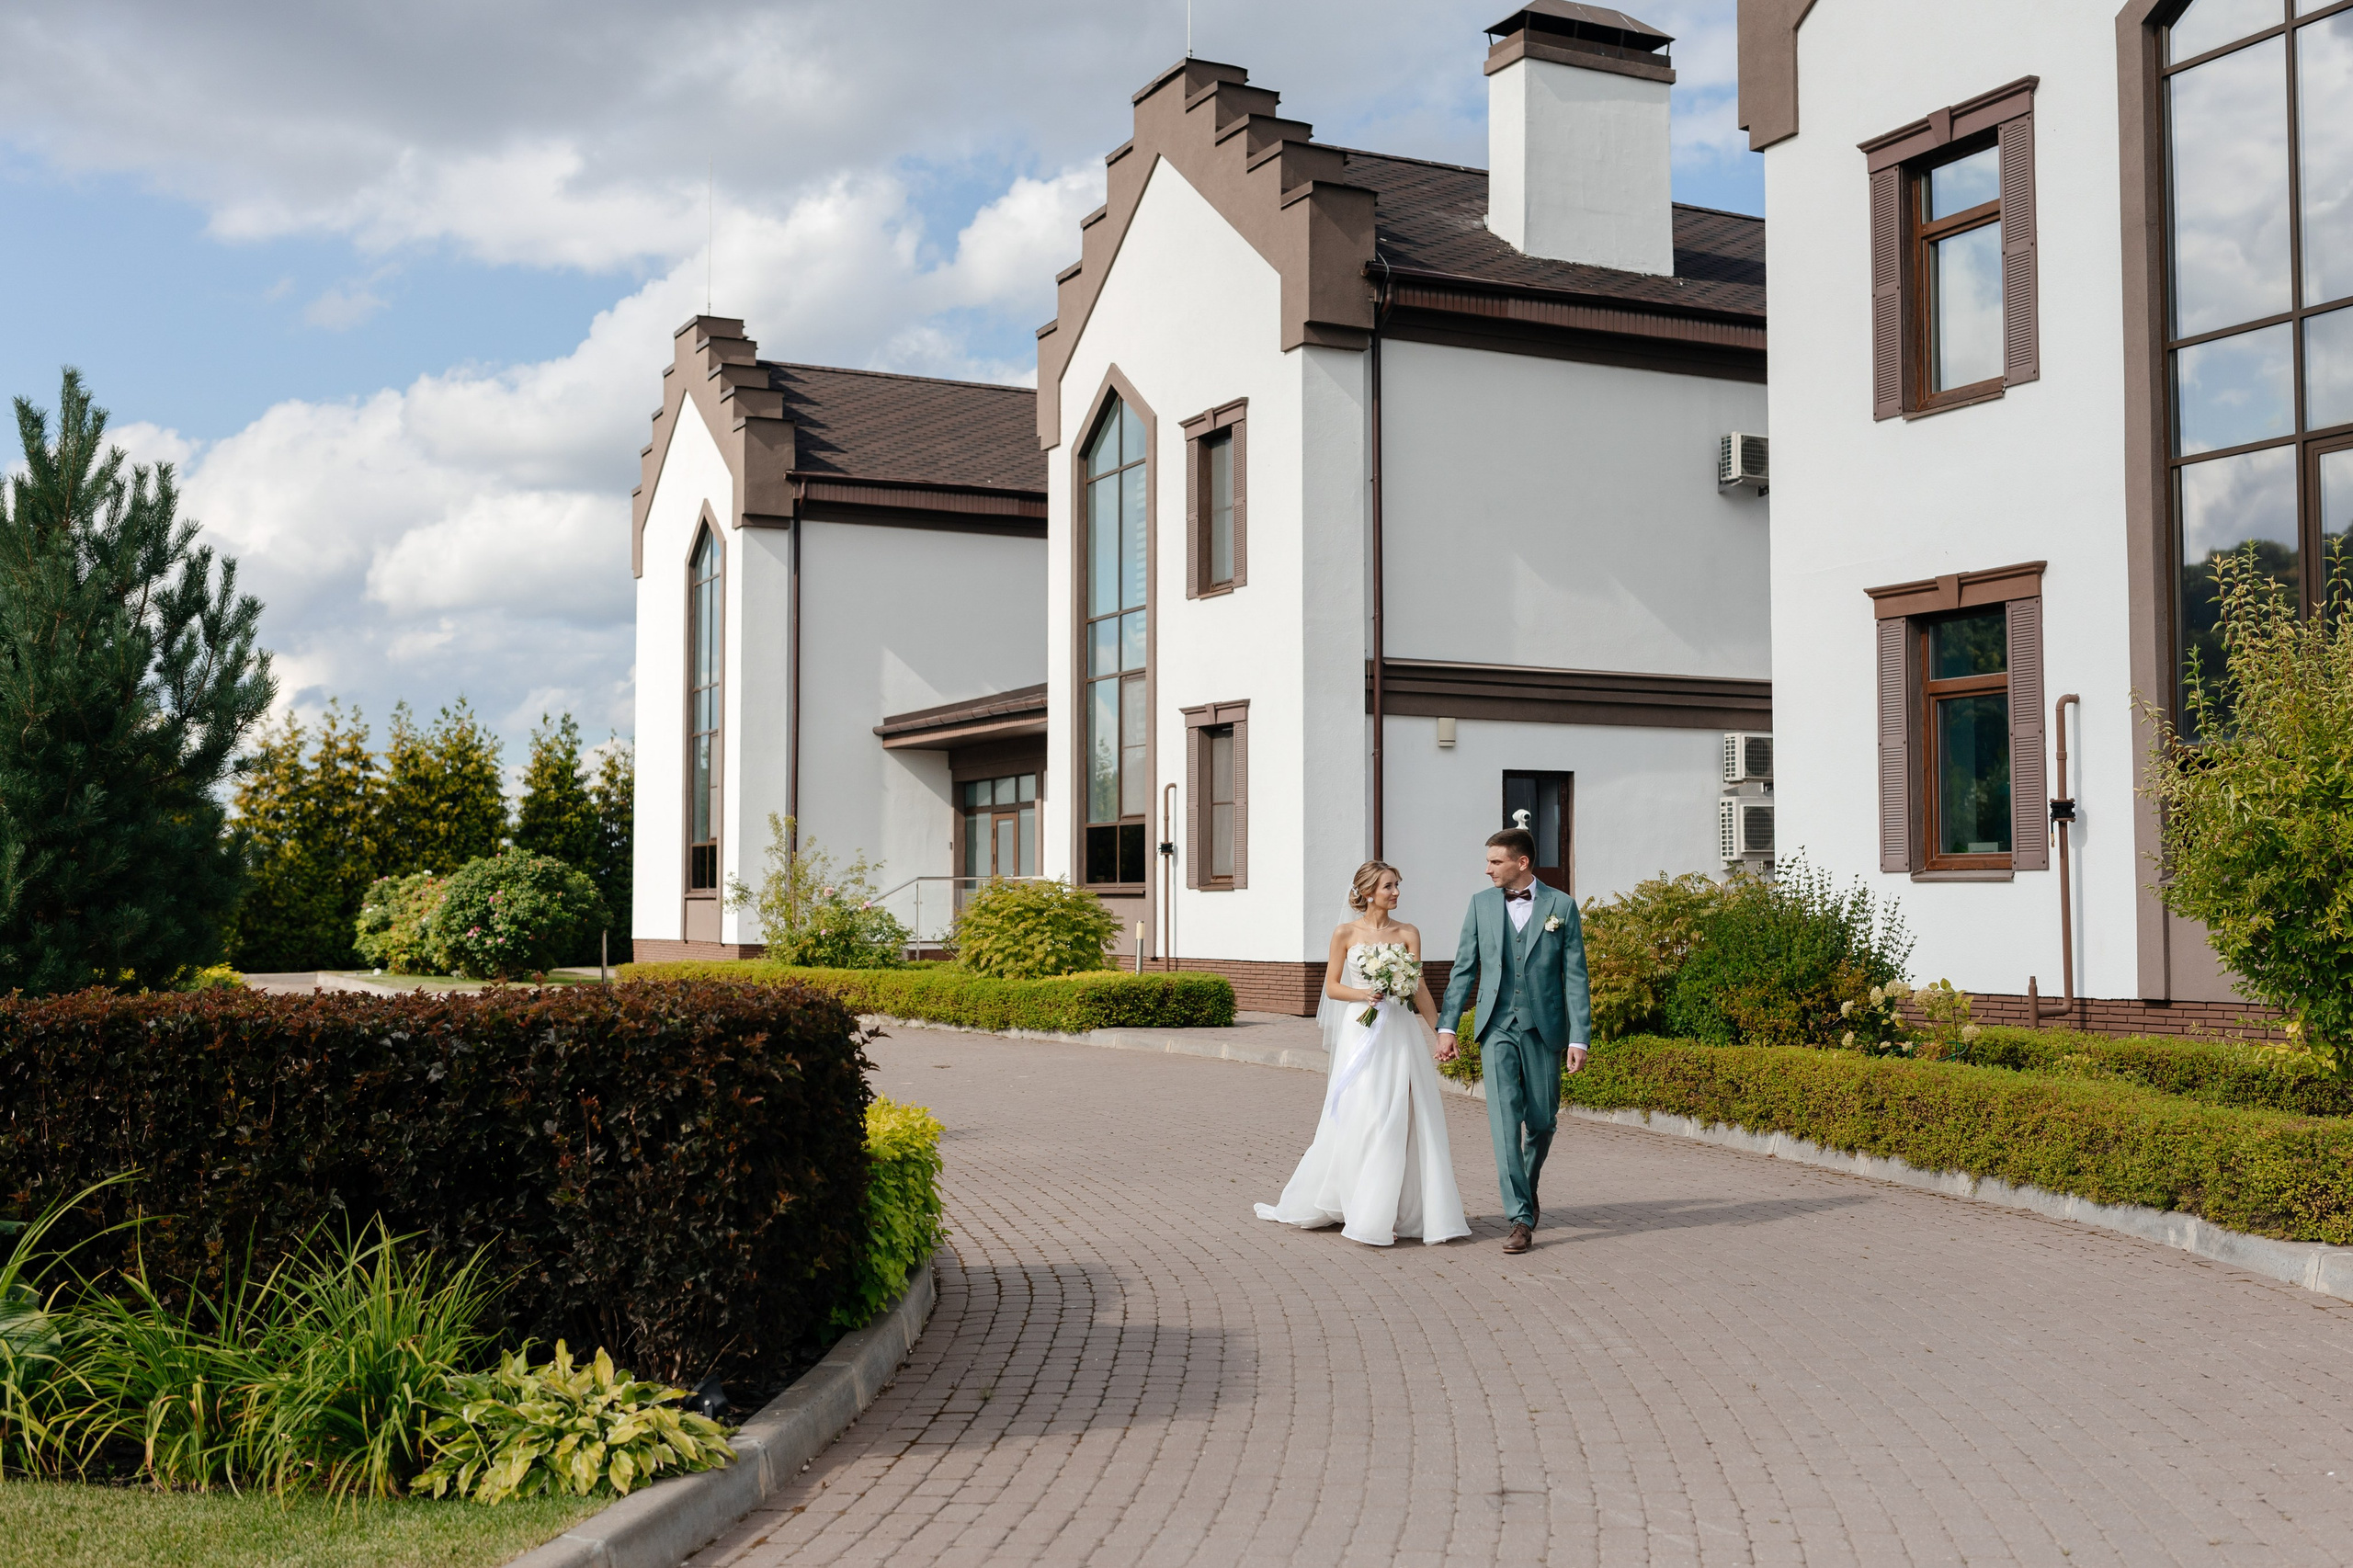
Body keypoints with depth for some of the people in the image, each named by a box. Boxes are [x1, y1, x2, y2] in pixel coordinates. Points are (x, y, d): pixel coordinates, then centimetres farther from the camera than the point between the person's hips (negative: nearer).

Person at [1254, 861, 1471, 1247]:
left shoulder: (1408, 934, 5)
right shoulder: (1346, 934, 2)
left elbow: (1418, 987, 2)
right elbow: (1332, 987, 5)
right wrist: (1363, 994, -13)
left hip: (1401, 1033, 2)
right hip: (1362, 1032, -1)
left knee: (1407, 1119, 0)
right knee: (1360, 1119, -3)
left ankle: (1417, 1208, 9)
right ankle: (1367, 1216, 7)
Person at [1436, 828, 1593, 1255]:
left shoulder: (1561, 905, 0)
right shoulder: (1481, 904, 6)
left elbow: (1575, 976, 0)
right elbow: (1464, 969, 8)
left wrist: (1580, 1037, -6)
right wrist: (1447, 1025, 1)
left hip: (1544, 1027, -1)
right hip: (1497, 1027, 1)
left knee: (1542, 1120, 8)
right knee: (1505, 1120, -9)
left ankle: (1528, 1185, 36)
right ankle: (1521, 1217, -9)